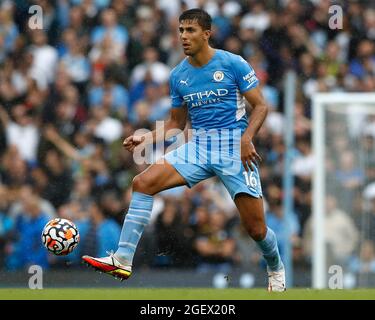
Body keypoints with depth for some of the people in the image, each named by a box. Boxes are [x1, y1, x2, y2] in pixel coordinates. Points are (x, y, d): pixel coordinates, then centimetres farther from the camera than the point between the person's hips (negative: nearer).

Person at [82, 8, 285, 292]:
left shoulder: (233, 64, -5)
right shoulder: (178, 75, 9)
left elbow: (261, 106, -4)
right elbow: (177, 123, 19)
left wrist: (246, 139, -20)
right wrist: (147, 139, 2)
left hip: (234, 148, -4)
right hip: (198, 146, 4)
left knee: (256, 229, -4)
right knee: (143, 182, -17)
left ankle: (276, 269, 31)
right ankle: (123, 260, -19)